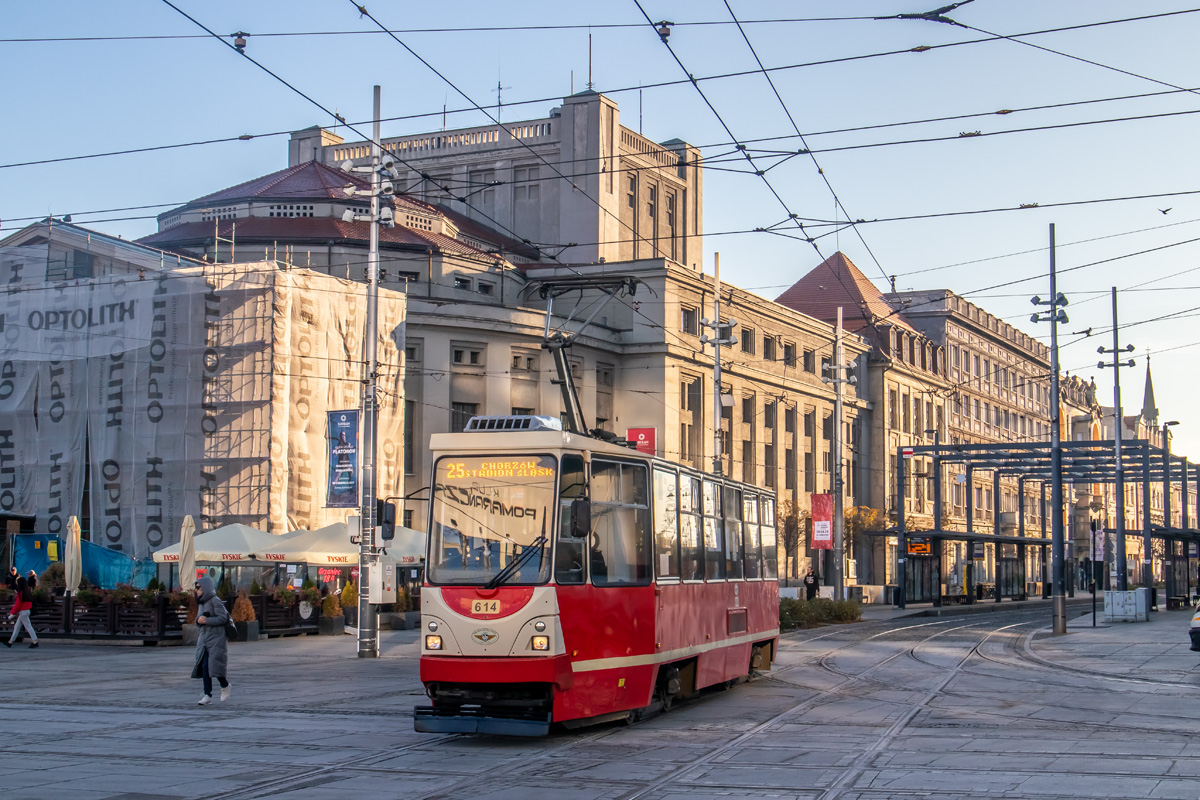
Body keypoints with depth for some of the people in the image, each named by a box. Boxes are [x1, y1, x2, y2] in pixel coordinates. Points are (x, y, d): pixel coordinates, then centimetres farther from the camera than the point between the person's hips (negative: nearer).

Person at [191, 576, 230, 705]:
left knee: (214, 665, -9)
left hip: (216, 639, -8)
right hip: (204, 639, 8)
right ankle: (208, 695, 3)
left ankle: (225, 686, 17)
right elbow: (198, 620, 19)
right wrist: (198, 620, -5)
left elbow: (223, 618, -16)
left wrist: (206, 620, -18)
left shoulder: (215, 601, -10)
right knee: (204, 667, 0)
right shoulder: (202, 603, 15)